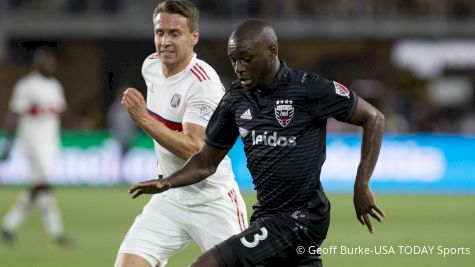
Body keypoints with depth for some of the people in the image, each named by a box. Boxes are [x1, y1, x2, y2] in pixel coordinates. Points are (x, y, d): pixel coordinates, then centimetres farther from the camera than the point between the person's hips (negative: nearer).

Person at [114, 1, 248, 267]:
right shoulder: (151, 66, 2)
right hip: (170, 200, 6)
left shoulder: (203, 83, -21)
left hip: (213, 203, -6)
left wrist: (144, 120, -36)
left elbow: (193, 150, -30)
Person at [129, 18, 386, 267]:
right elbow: (206, 161, 14)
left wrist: (361, 186, -11)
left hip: (300, 218, -7)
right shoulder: (236, 98, 5)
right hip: (266, 213, 7)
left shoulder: (309, 88, -12)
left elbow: (374, 118, -5)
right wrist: (166, 183, -5)